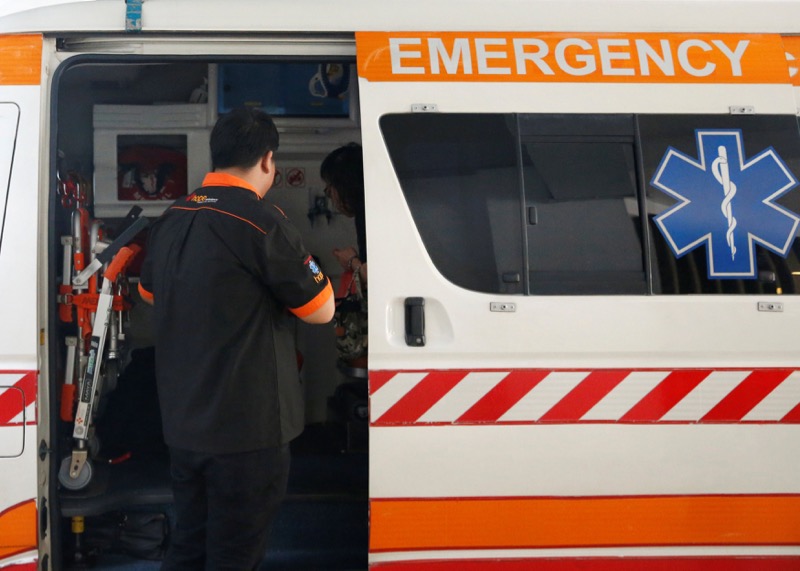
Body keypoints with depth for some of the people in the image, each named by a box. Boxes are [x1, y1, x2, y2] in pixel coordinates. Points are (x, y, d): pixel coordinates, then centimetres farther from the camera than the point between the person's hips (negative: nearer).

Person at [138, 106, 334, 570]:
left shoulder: (172, 219, 6)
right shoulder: (262, 222, -17)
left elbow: (151, 293, 23)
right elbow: (321, 309, -10)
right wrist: (298, 268, 7)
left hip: (182, 423, 7)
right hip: (247, 428, -7)